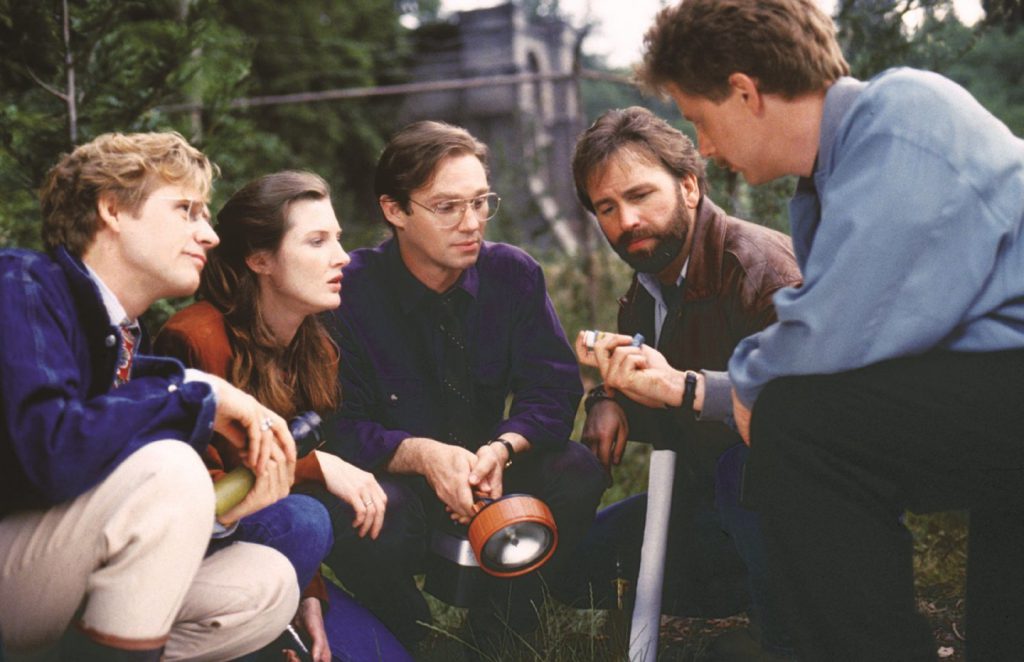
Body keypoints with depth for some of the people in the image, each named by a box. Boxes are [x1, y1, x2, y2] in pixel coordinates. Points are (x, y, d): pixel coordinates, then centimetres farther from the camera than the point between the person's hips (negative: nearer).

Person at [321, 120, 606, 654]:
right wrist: (422, 454, -35)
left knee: (576, 474, -23)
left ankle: (494, 635, -2)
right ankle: (416, 642, 0)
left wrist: (502, 449, -30)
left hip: (490, 473, 3)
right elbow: (344, 428, -16)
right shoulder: (351, 291, -15)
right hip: (395, 481, -3)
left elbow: (555, 390, -9)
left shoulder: (513, 274, -6)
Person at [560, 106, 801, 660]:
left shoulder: (756, 262, -22)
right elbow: (625, 384, 19)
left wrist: (686, 386, -47)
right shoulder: (647, 289, 6)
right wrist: (607, 401, -5)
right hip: (709, 492, 9)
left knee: (746, 463, -41)